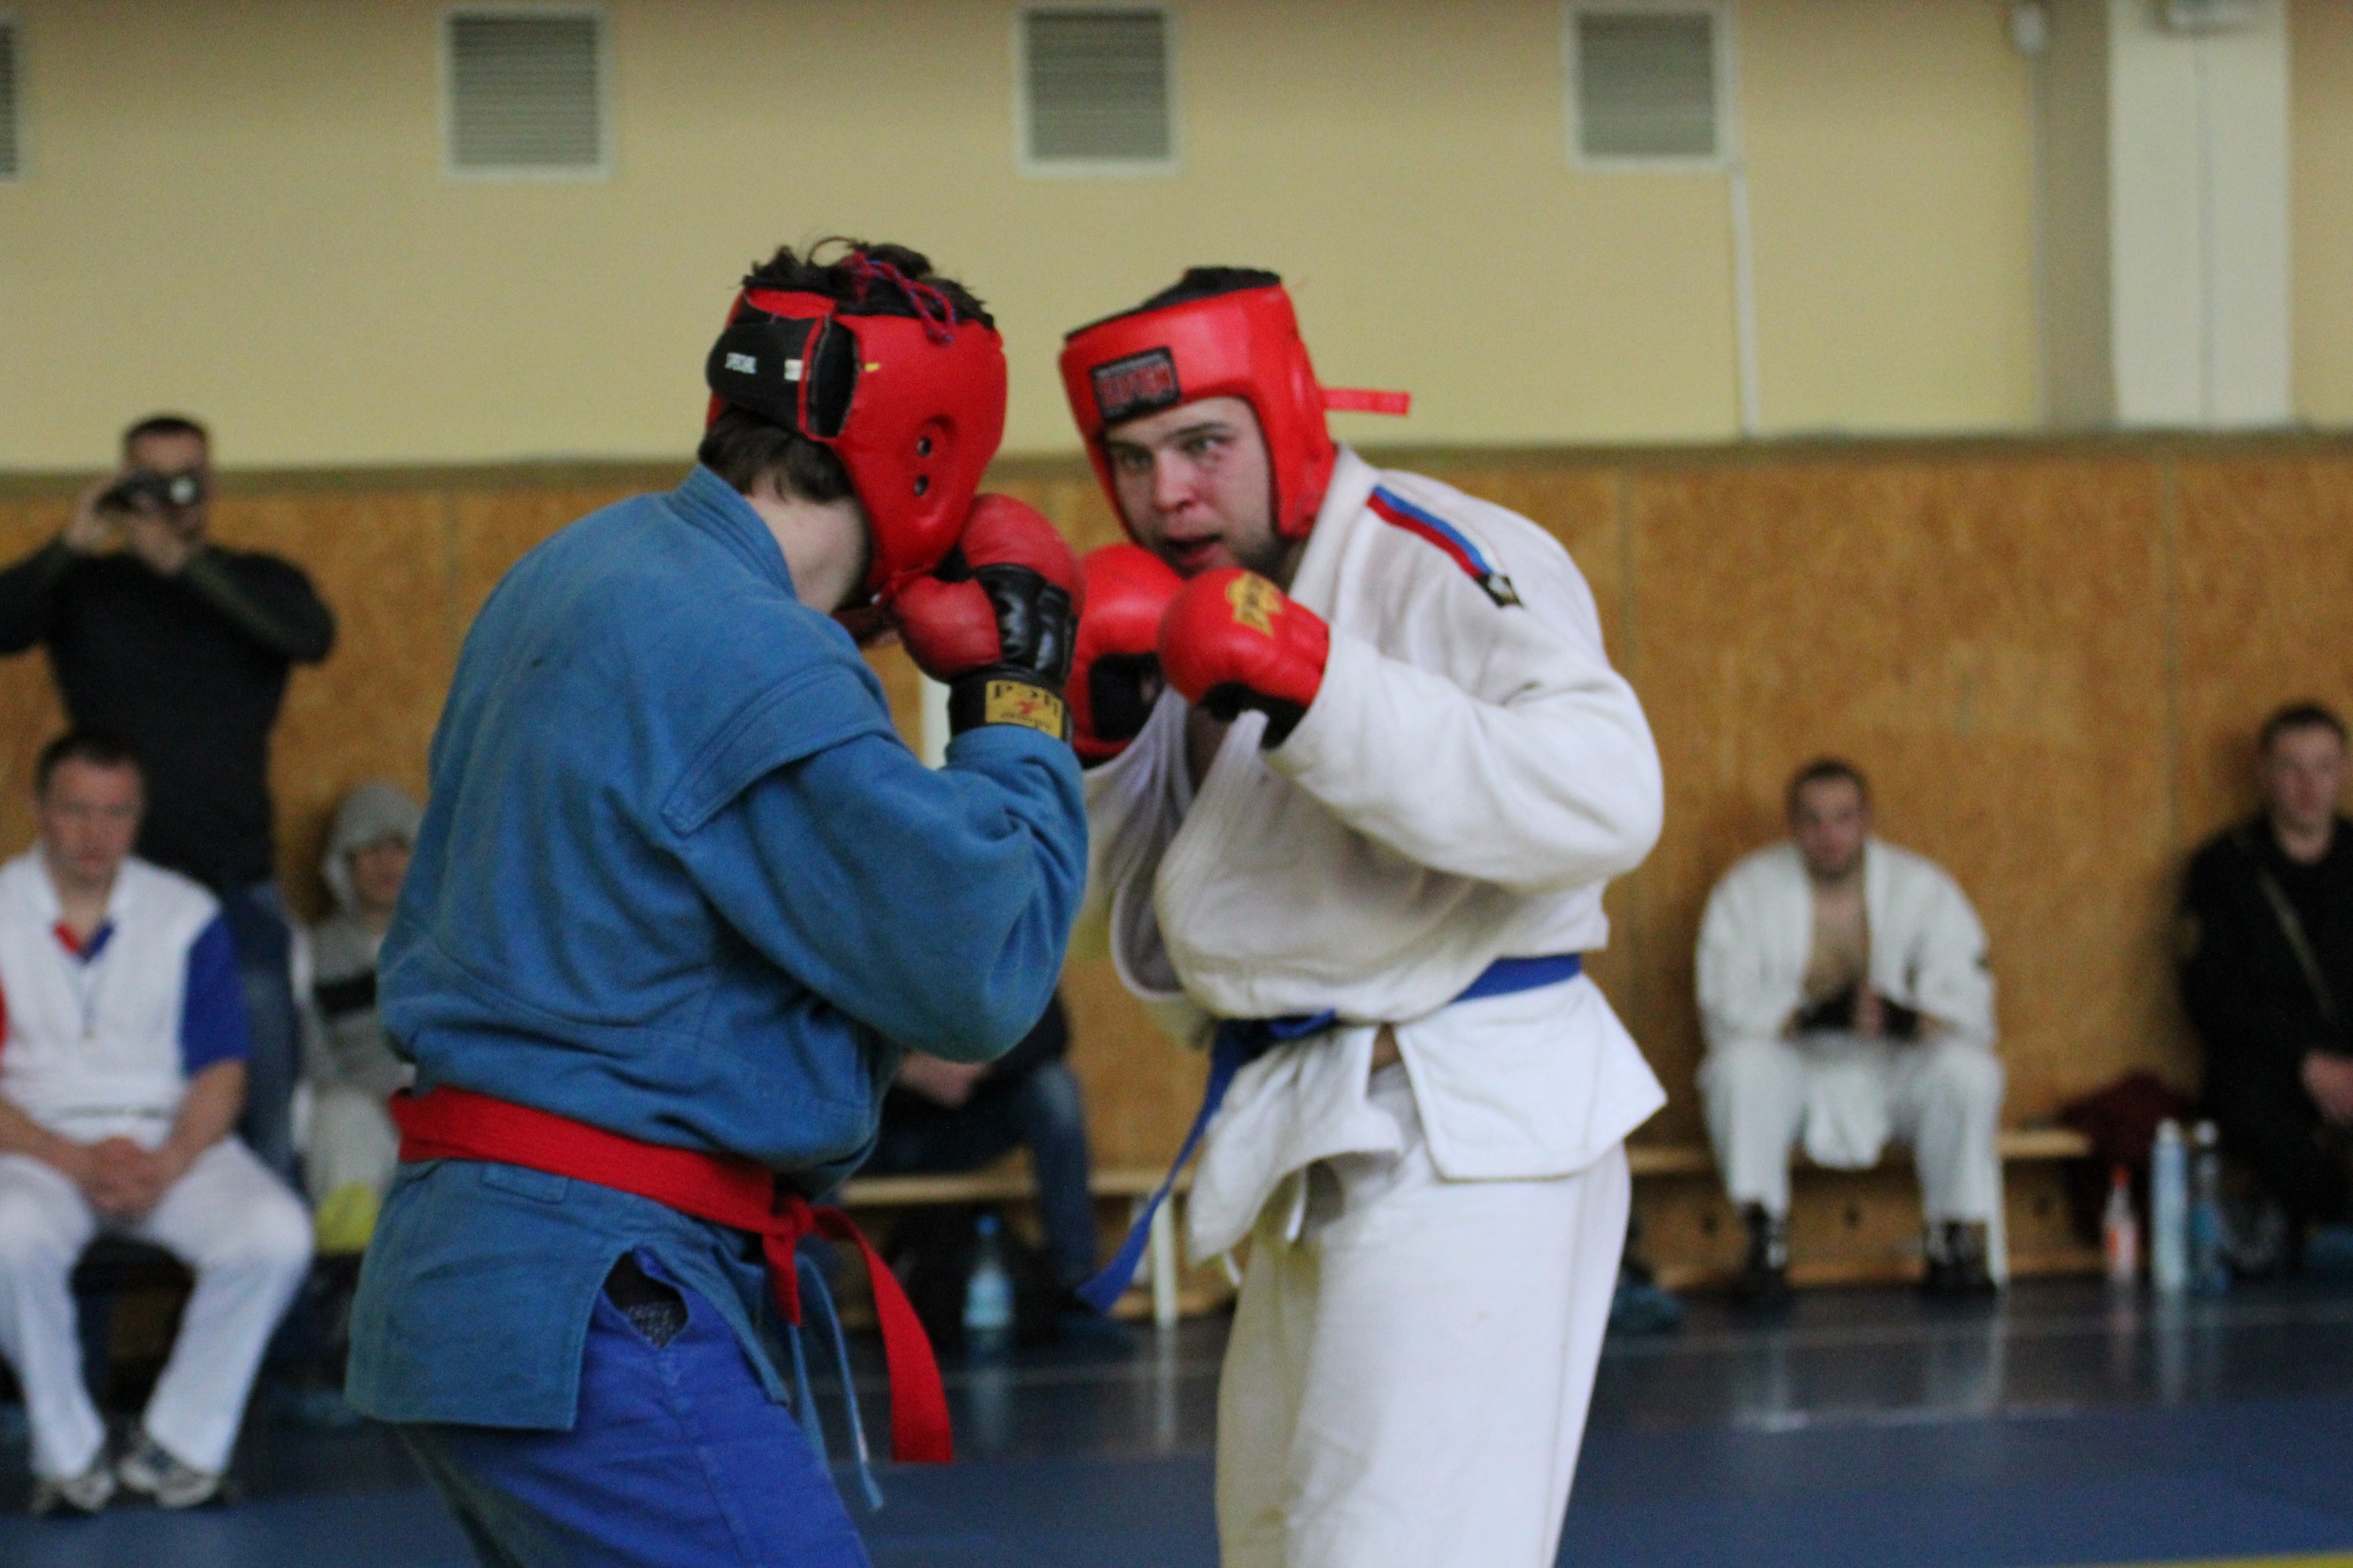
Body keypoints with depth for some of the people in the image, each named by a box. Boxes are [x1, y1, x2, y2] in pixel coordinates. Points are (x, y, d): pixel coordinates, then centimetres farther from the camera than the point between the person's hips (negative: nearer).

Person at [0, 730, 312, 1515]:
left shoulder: (188, 915, 8)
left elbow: (221, 1071, 4)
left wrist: (166, 1165, -15)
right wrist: (77, 1161, -17)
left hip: (172, 1137, 2)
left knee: (276, 1235, -28)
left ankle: (178, 1443, -12)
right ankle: (67, 1452, -15)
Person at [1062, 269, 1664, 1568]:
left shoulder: (1448, 566, -13)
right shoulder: (1203, 616, 13)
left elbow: (1600, 804, -29)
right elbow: (1162, 958, 14)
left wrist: (1314, 685, -33)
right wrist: (1098, 739, -3)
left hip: (1466, 1135, -10)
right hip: (1323, 1154, 10)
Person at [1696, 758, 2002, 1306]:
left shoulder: (1923, 886, -4)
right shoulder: (1746, 889, -6)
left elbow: (1967, 1008, -11)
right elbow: (1726, 1008, -14)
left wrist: (1902, 1019, -34)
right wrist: (1816, 1015, -32)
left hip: (1894, 1067, 1)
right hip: (1797, 1067, -1)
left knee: (1969, 1070, -28)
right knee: (1741, 1063, -33)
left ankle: (1953, 1241, -11)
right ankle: (1765, 1243, -24)